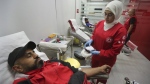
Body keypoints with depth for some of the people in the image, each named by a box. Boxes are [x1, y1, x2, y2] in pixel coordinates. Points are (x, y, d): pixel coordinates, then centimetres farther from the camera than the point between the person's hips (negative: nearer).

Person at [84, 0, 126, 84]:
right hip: (95, 56, 6)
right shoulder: (100, 23, -6)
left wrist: (100, 53, -26)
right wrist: (91, 40, -12)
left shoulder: (120, 30, -23)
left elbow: (115, 50, -21)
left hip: (107, 60, -5)